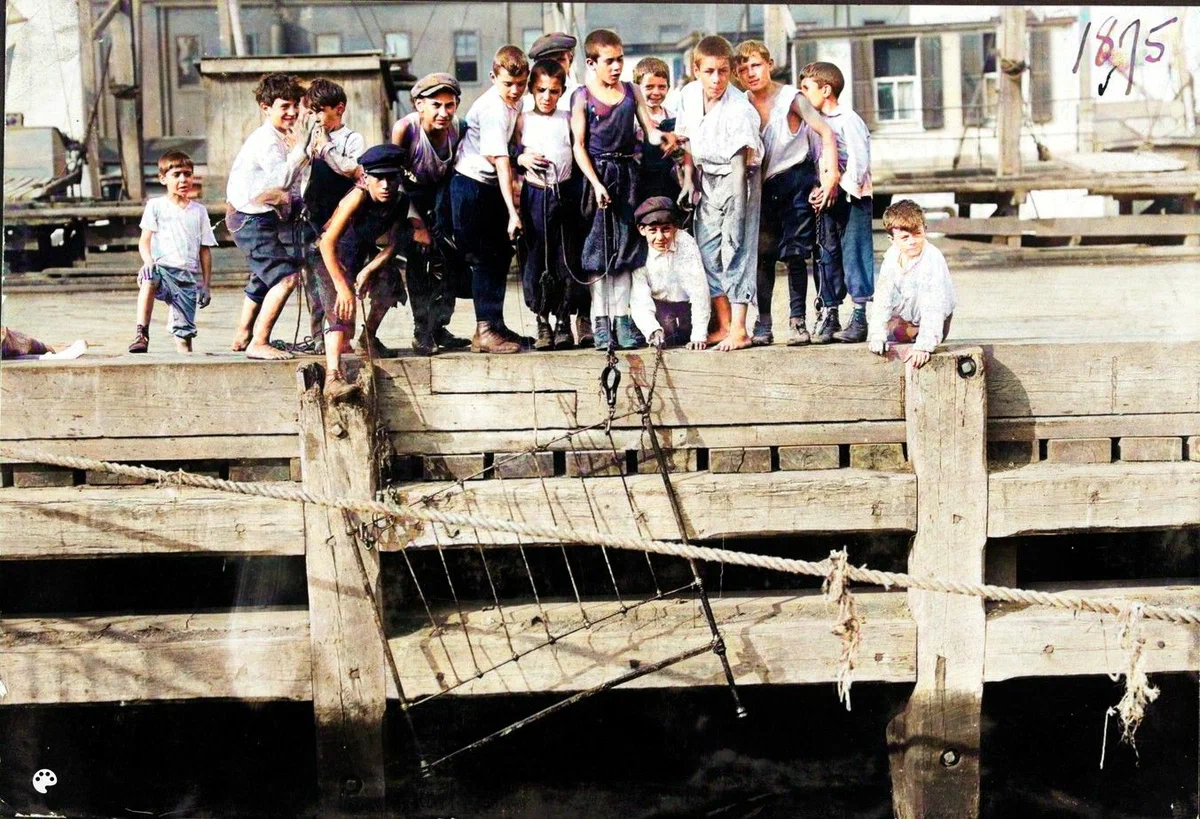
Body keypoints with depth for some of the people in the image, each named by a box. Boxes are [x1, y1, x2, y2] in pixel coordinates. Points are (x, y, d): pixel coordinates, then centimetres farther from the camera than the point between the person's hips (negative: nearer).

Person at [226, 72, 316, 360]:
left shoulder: (280, 137, 9)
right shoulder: (266, 140, -21)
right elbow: (283, 179, -35)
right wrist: (302, 144, -36)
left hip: (261, 216, 11)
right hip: (251, 219, -11)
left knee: (264, 277, 28)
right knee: (285, 276, -21)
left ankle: (243, 336, 46)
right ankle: (258, 343, -19)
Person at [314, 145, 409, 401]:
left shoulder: (400, 202, -13)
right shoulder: (358, 197, -30)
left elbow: (392, 244, -9)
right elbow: (328, 242, -33)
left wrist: (368, 271, -26)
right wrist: (342, 286, -37)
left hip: (363, 255, 8)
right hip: (331, 257, -8)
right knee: (340, 310, -24)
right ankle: (333, 377, -40)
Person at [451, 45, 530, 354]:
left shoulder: (514, 102, 4)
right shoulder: (492, 110, -24)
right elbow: (501, 162, -28)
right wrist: (512, 212, -31)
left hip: (492, 186, 9)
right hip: (472, 186, -9)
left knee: (502, 253, 12)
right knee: (485, 258, -9)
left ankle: (495, 325, 21)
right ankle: (486, 331, -7)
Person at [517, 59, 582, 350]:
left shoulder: (568, 119, 9)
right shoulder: (523, 121, 7)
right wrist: (522, 159, -9)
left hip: (565, 192, 0)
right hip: (535, 194, 0)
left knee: (565, 258, 0)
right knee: (535, 258, 0)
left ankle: (563, 321, 7)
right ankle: (542, 323, 8)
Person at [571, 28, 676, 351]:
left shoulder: (632, 91, 8)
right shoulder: (583, 97, -4)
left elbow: (650, 130, 6)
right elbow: (579, 146, -6)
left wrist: (662, 137, -18)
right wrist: (597, 184, -15)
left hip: (626, 173, 4)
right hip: (597, 174, -4)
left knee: (624, 248, 6)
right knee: (598, 249, 0)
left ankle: (622, 318, 11)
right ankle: (600, 322, 4)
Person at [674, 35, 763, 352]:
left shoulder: (739, 109, -25)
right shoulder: (689, 95, -5)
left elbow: (742, 156, -28)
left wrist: (736, 200, -34)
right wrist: (688, 177, 11)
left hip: (736, 175, -6)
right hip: (707, 177, 6)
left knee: (736, 246, -10)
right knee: (707, 248, 6)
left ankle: (738, 329, -9)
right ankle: (722, 324, 14)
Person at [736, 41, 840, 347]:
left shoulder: (789, 98, -9)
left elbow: (826, 132, -15)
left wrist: (831, 173, -26)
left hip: (796, 178, -4)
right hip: (764, 184, 4)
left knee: (795, 252, -4)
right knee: (763, 253, 2)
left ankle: (797, 321, 1)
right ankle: (763, 323, 6)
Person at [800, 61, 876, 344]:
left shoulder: (848, 120, -9)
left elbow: (859, 161, -15)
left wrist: (838, 188, -19)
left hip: (852, 196, -8)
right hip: (828, 198, 8)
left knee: (855, 254, -8)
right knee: (828, 255, 9)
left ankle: (860, 318, -7)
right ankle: (830, 316, 15)